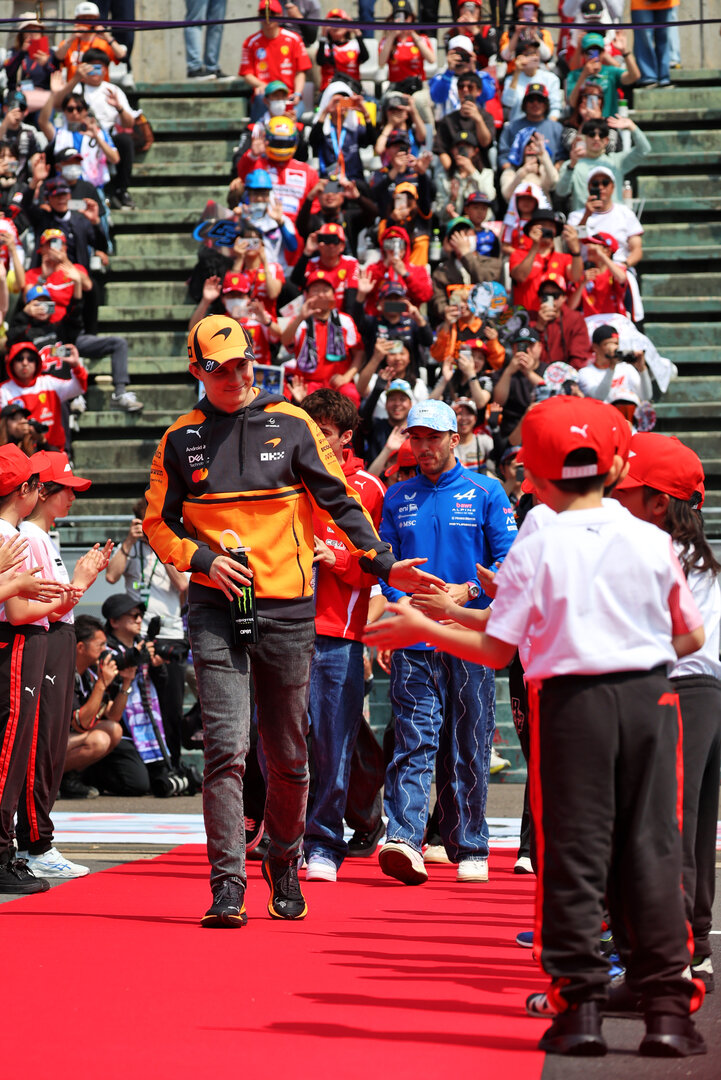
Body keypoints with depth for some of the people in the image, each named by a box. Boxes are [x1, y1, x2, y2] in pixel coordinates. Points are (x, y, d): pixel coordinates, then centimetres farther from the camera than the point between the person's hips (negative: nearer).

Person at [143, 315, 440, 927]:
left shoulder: (291, 425, 4)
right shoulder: (181, 440, 6)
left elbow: (339, 503, 6)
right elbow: (158, 524, 11)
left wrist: (385, 566, -2)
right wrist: (204, 559, -7)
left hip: (288, 609, 0)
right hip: (217, 609, 0)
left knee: (288, 756, 8)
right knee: (225, 748, -11)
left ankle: (285, 863, 30)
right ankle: (227, 886, -10)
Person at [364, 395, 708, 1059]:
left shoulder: (534, 552, -5)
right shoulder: (652, 542, 2)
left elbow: (497, 651, -3)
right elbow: (690, 636, 10)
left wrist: (421, 629, 9)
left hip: (570, 702, -2)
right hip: (649, 698, 2)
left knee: (573, 853, 5)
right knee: (651, 851, 5)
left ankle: (580, 1003, 5)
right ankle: (668, 1007, 3)